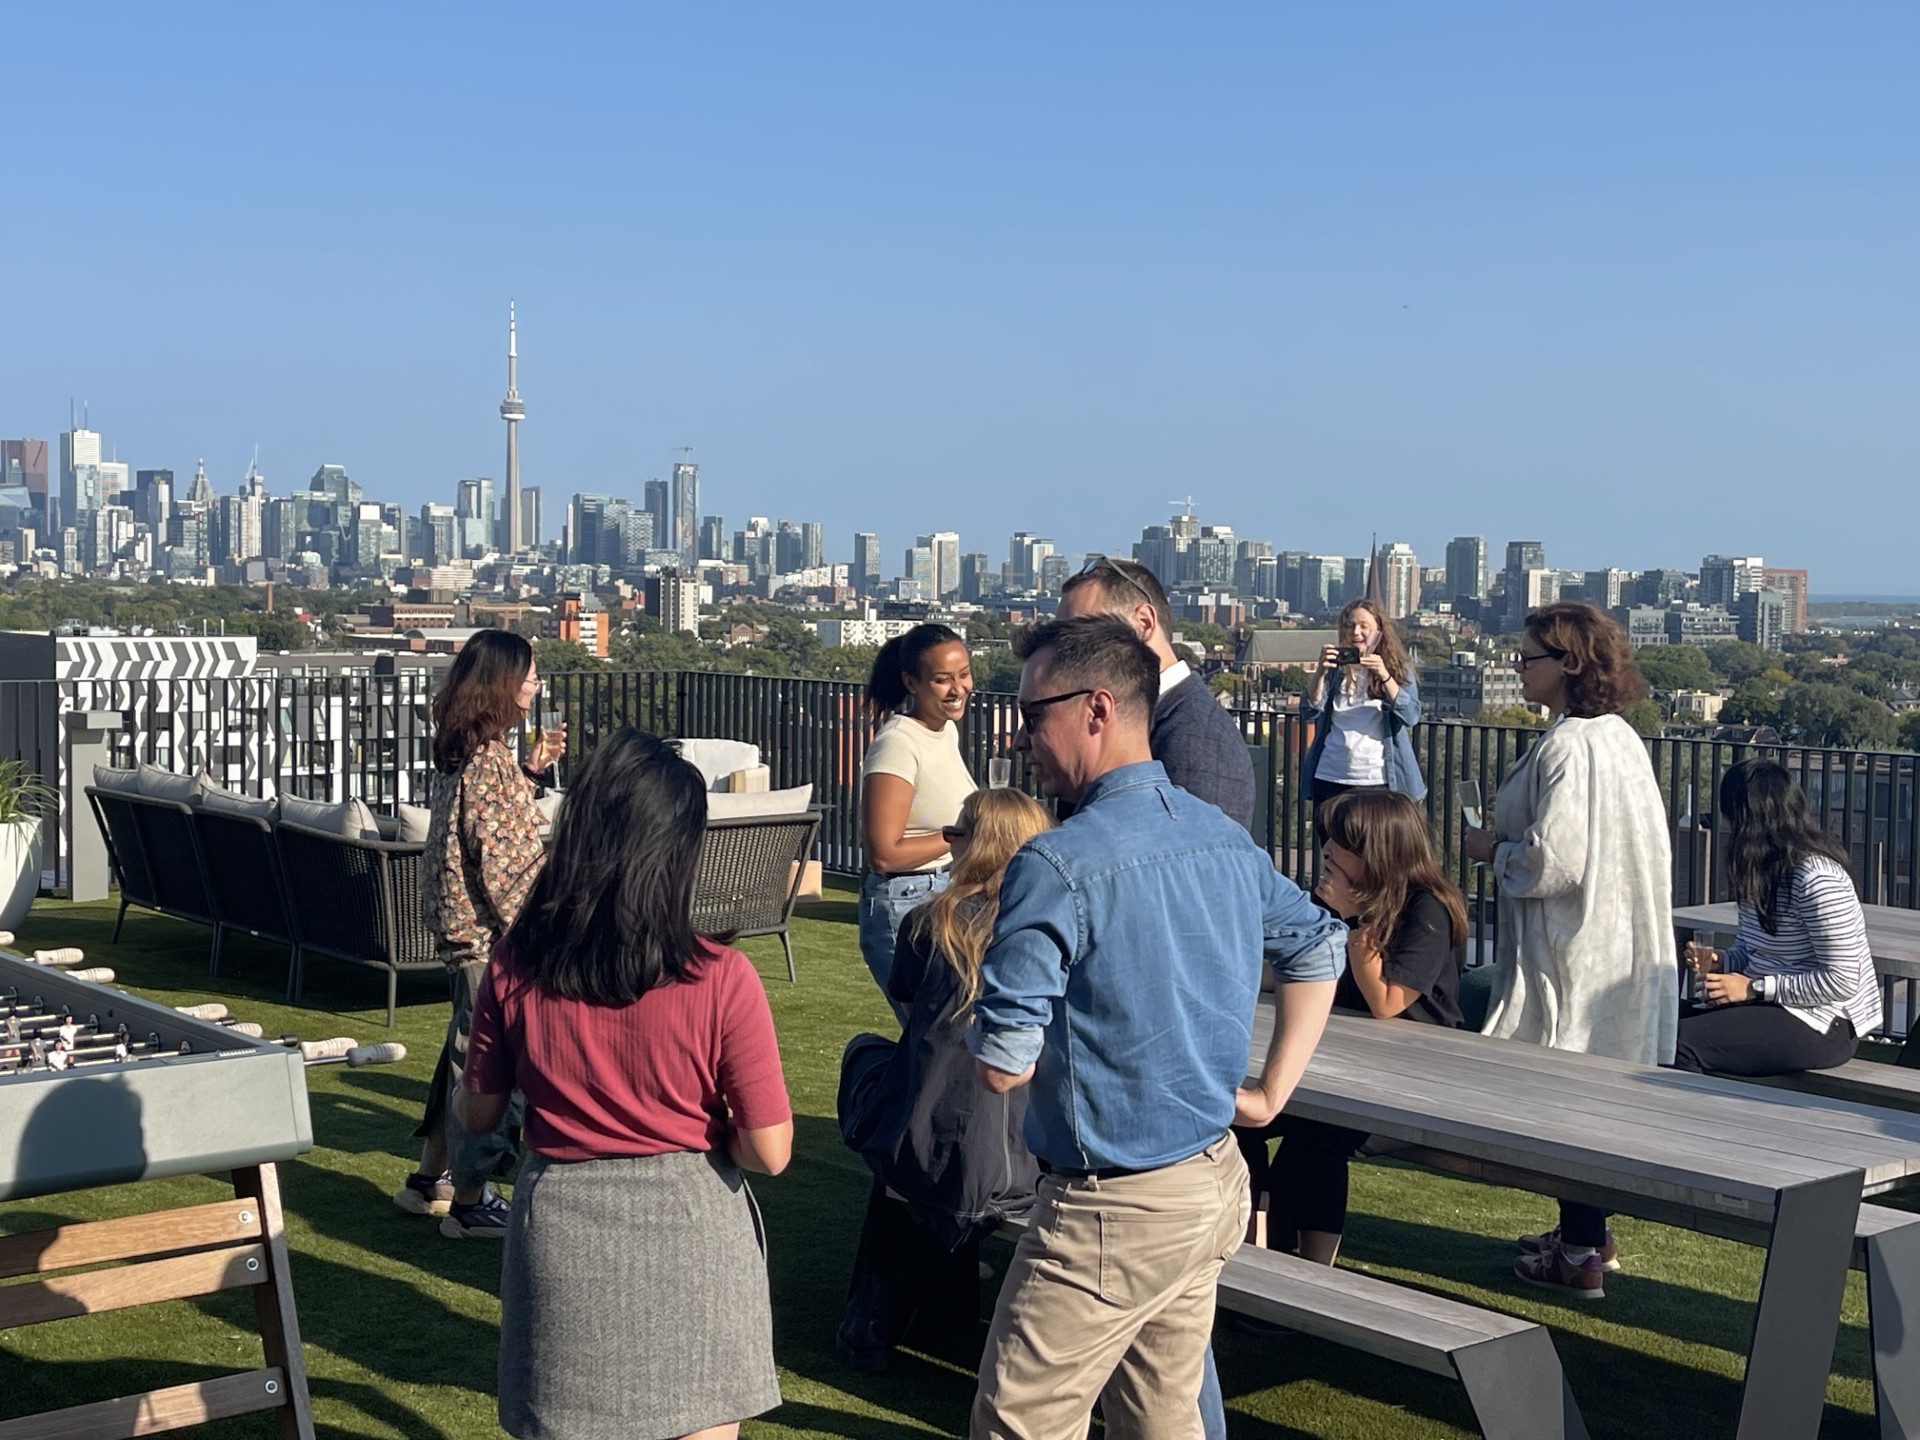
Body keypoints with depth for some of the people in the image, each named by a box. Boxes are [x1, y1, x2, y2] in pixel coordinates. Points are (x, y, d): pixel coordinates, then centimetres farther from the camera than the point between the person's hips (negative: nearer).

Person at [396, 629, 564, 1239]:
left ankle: (431, 1178, 31)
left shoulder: (461, 752, 8)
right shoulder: (487, 760, -21)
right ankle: (470, 1204, 9)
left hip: (463, 930, 10)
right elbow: (501, 863, -22)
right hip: (490, 936, -10)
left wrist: (532, 769, 12)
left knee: (466, 1052, 20)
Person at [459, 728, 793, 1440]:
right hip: (690, 1238, -2)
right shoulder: (721, 980, -17)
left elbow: (477, 1114, 4)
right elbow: (769, 1153, -14)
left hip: (561, 1232, 2)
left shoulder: (515, 969, -10)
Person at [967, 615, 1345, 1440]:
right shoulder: (1228, 840, 5)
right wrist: (1270, 1093, 19)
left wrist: (984, 1022, 2)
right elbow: (1319, 948, 21)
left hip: (1112, 1209, -8)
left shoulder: (1056, 867, -20)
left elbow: (1002, 1066, -20)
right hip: (1215, 1182, 8)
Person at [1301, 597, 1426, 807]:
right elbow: (1313, 707, -3)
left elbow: (1411, 716, -8)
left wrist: (1384, 676, -19)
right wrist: (1320, 672, -18)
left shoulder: (1399, 670, 6)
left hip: (1378, 782, -2)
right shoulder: (1335, 668, 10)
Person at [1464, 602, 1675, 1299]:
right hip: (1623, 947, 10)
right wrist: (1511, 842, 17)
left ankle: (1580, 1255, 9)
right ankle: (1589, 1233, 30)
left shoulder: (1568, 747, -21)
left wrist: (1493, 849, -7)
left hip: (1573, 954, -10)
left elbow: (1552, 861, -24)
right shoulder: (1620, 737, 10)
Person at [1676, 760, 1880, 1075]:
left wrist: (1754, 988, -18)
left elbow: (1841, 981, -21)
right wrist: (1720, 961, -1)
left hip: (1821, 1026, -9)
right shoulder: (1763, 872, 12)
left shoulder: (1816, 879, -19)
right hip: (1765, 1004, 10)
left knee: (1674, 1046, -23)